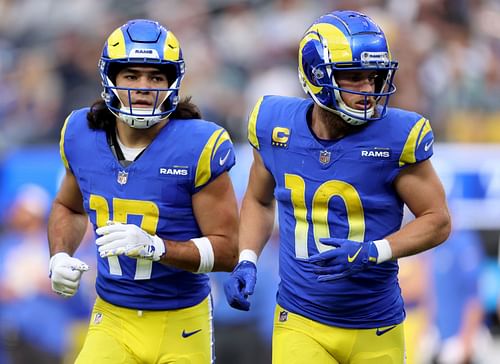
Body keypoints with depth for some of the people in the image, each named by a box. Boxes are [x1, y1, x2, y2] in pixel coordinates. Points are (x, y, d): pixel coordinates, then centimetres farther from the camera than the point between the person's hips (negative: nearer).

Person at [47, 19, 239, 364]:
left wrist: (154, 246, -26)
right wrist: (60, 257, 1)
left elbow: (226, 251, -12)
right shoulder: (82, 136, -1)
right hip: (112, 320, 2)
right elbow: (69, 207, 20)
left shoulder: (198, 146, -14)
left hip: (180, 323, -2)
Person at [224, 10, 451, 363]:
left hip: (375, 332, -1)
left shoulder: (396, 136, -12)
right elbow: (259, 200, 16)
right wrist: (247, 262, 0)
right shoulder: (276, 126, -2)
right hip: (300, 324, 1)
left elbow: (438, 221, -5)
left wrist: (371, 253, -19)